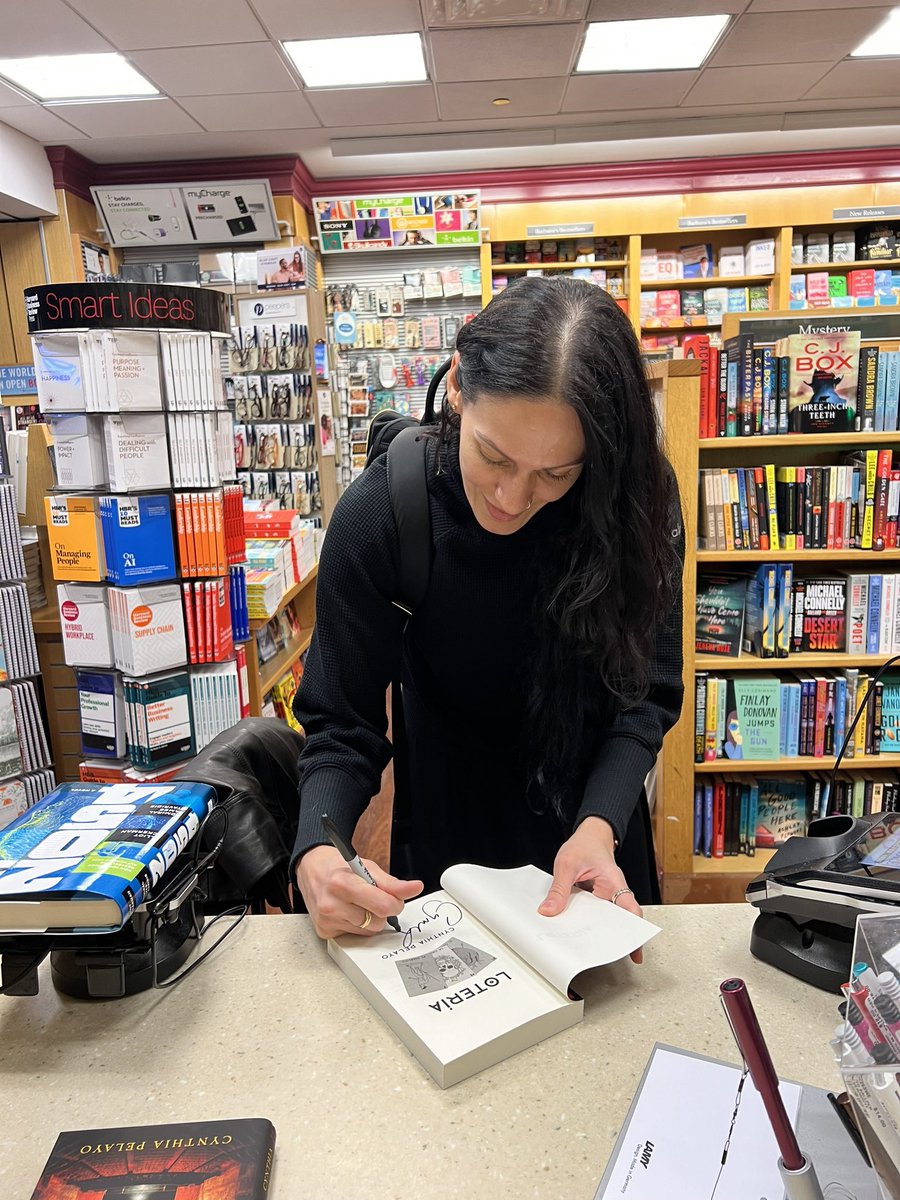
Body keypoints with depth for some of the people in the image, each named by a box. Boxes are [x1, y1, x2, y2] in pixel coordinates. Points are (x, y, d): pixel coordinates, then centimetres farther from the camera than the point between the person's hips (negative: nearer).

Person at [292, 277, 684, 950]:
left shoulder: (636, 503, -24)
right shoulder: (378, 517, -28)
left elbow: (645, 691, -16)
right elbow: (341, 725, -21)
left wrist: (600, 825, -32)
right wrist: (316, 852, -39)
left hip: (596, 828, 2)